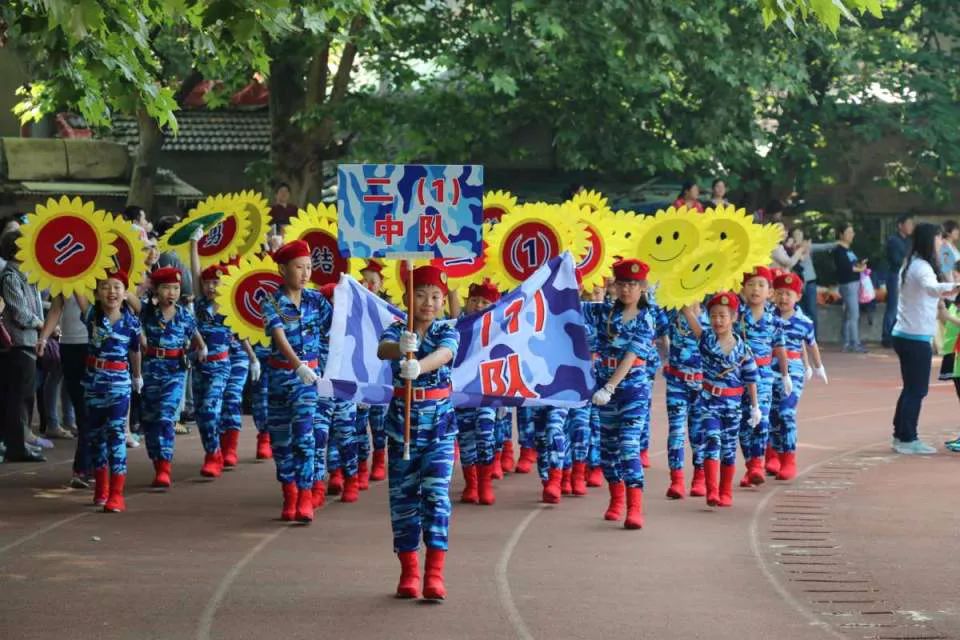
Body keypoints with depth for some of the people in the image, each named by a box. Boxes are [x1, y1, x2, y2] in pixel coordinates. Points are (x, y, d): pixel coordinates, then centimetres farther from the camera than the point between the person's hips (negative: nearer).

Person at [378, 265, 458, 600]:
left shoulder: (447, 332, -5)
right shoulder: (397, 330, -3)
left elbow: (443, 355, -28)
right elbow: (382, 349, -25)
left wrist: (419, 366, -50)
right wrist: (400, 348, -50)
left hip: (439, 424, -1)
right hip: (401, 423, 1)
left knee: (436, 495, -10)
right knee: (403, 498, 6)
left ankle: (434, 575, -9)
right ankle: (408, 573, 17)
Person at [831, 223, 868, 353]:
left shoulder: (848, 249, 16)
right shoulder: (839, 250, -12)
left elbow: (853, 264, 15)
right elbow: (845, 267, -21)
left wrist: (860, 264, -6)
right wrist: (859, 268, -8)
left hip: (854, 283, 10)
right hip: (847, 284, -10)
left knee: (848, 314, 13)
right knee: (854, 315, -10)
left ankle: (847, 343, 18)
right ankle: (855, 343, -8)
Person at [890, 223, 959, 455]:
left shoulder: (911, 264, 13)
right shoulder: (922, 267, -17)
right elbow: (931, 287, -39)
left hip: (904, 335, 10)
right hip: (917, 338, -10)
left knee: (911, 388, 16)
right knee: (917, 390, -4)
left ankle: (900, 435, 22)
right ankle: (908, 439, -1)